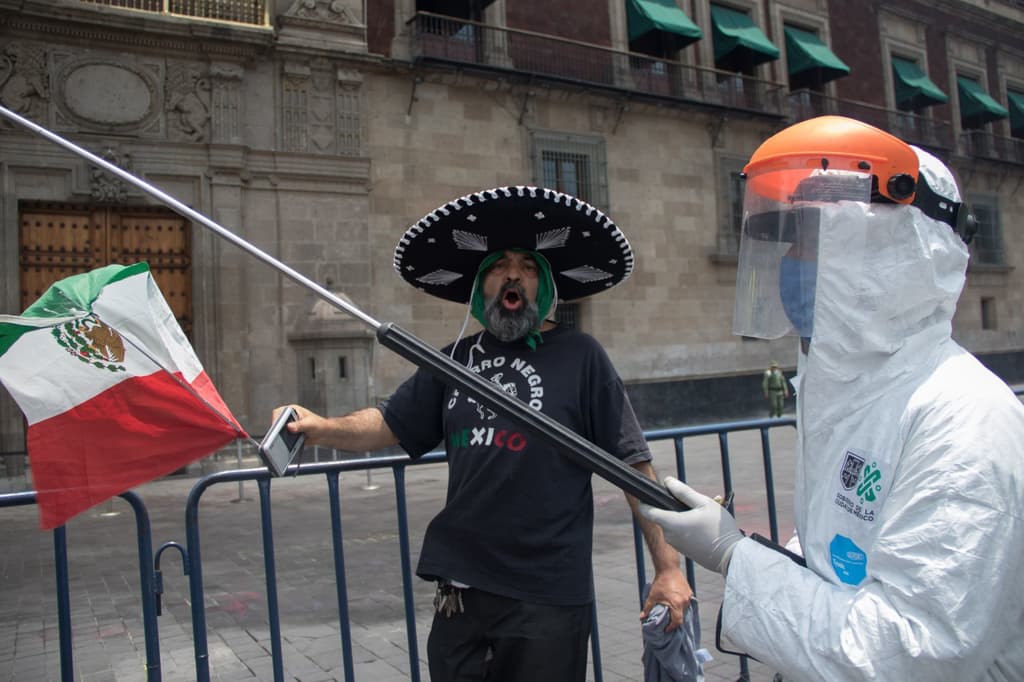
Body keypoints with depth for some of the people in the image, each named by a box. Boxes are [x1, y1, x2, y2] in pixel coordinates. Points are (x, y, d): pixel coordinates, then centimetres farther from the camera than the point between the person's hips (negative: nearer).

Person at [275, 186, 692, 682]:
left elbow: (634, 465, -5)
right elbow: (387, 425, 11)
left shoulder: (578, 357, -5)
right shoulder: (455, 360, 8)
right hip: (461, 588, 4)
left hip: (548, 596, -4)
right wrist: (323, 428, -9)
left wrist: (668, 566, -6)